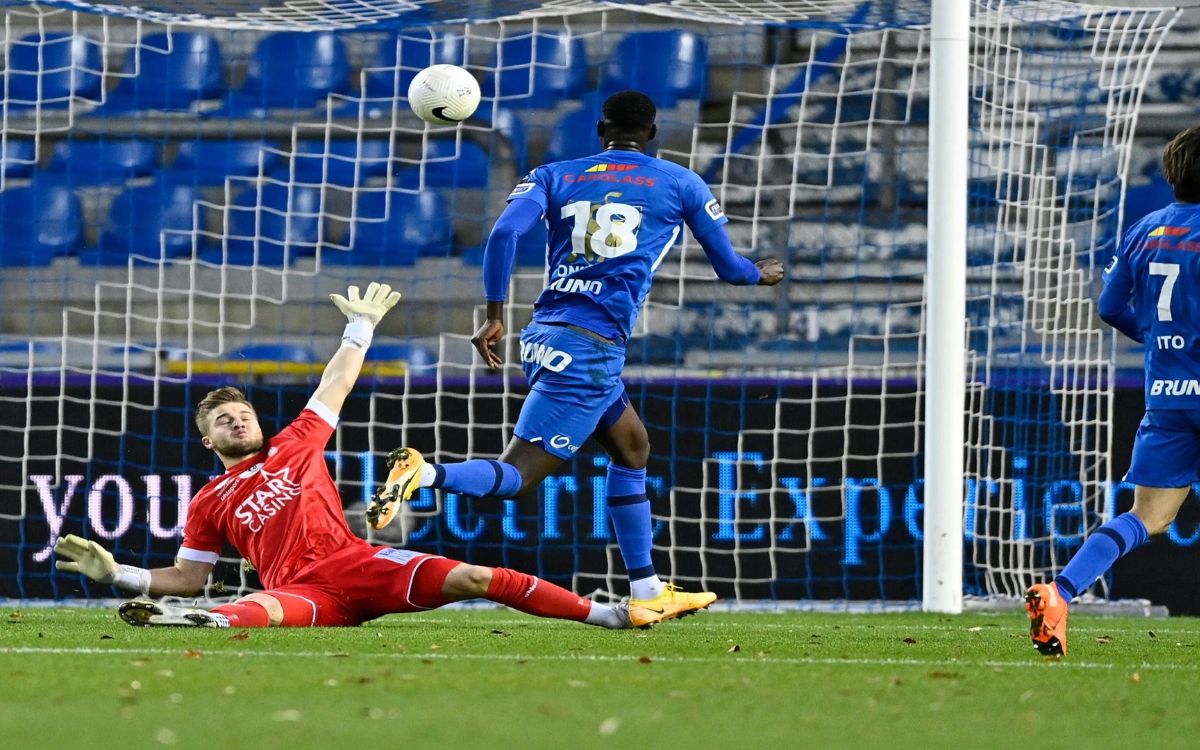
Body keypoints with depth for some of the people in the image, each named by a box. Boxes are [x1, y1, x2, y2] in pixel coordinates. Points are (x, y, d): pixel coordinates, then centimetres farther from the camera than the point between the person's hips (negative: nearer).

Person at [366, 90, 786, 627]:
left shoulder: (555, 176, 14)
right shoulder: (680, 184, 8)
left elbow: (505, 231, -4)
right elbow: (728, 267, 16)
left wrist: (495, 315, 0)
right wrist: (761, 275, 39)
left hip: (543, 337, 6)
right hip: (590, 348, -6)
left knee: (632, 447, 24)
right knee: (518, 477, -11)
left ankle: (647, 592, 28)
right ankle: (425, 475, -39)